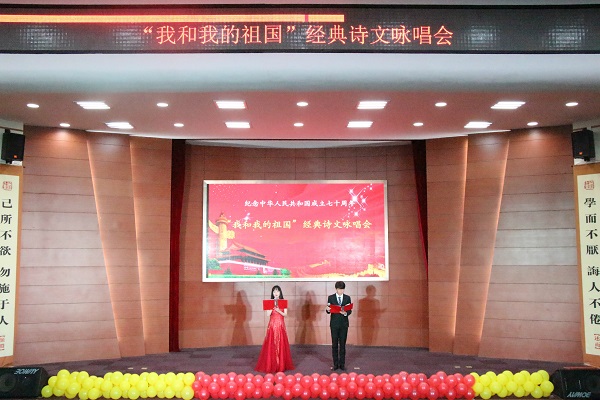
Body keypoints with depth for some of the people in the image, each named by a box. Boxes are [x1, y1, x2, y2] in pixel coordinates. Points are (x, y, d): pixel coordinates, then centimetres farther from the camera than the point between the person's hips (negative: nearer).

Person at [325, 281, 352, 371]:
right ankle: (335, 364, 11)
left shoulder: (347, 298, 3)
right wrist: (327, 310, -22)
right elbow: (328, 311, 0)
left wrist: (345, 313, -21)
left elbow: (350, 311, 0)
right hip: (334, 324, 0)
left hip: (344, 324, 0)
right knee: (334, 344, 4)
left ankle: (342, 364, 12)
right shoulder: (331, 298, 1)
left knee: (342, 344, 5)